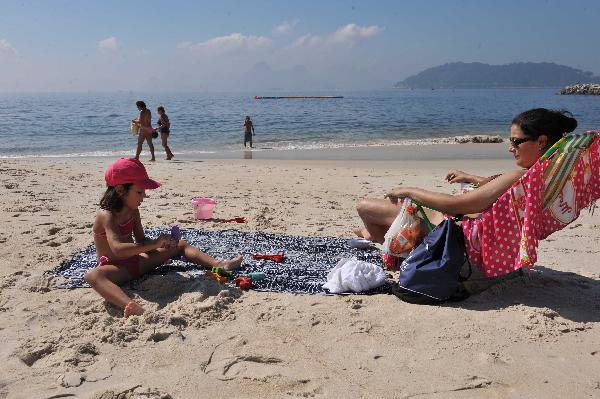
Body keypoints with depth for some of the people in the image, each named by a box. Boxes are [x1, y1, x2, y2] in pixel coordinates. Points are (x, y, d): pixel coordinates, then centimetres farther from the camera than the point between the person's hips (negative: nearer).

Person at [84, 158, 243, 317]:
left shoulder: (133, 211, 4)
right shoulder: (107, 215, -23)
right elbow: (117, 249, -38)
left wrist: (163, 242, -9)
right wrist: (155, 243, -39)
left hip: (136, 261, 9)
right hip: (115, 267, -8)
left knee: (180, 245, 8)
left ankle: (218, 264, -5)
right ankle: (132, 308, -71)